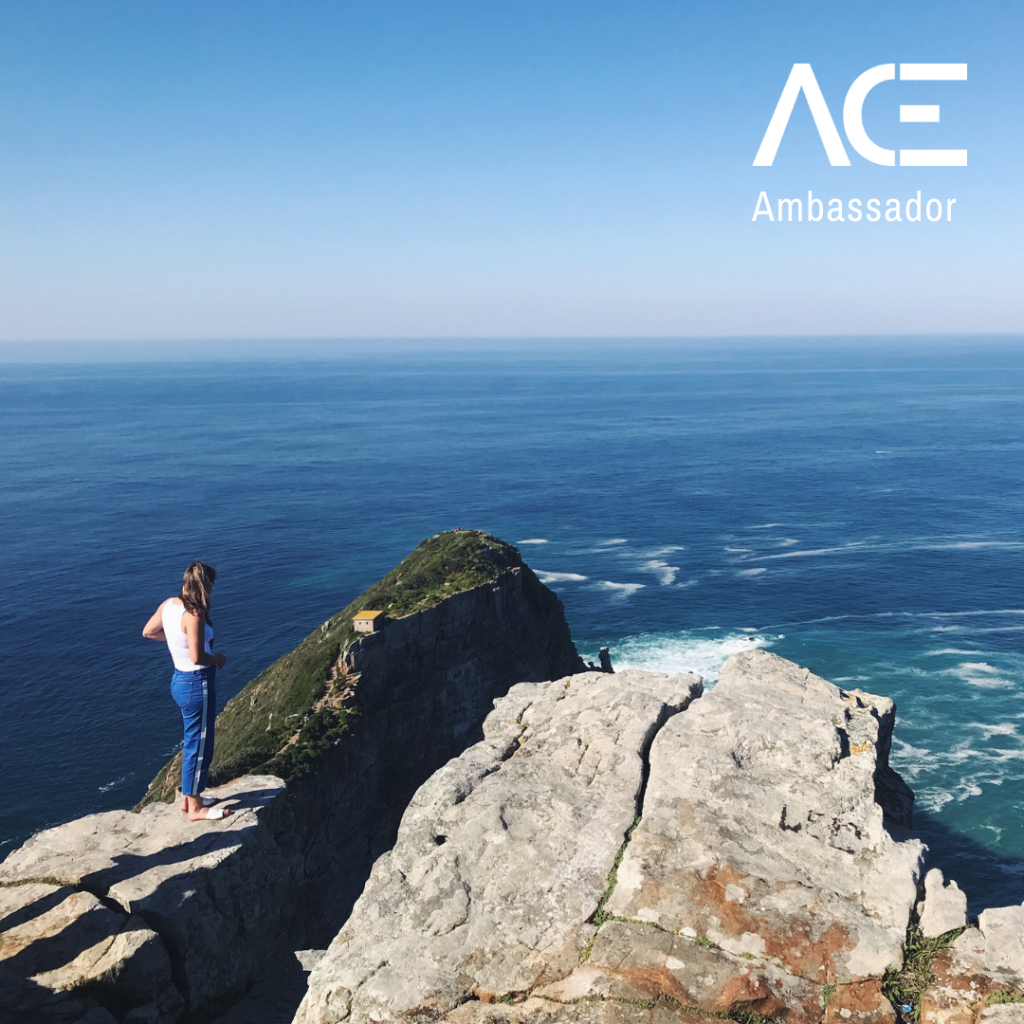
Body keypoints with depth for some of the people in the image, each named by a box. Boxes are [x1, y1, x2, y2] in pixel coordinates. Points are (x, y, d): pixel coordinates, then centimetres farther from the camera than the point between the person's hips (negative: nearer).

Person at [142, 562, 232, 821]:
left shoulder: (168, 604, 0)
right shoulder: (194, 614, -25)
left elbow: (148, 632, 14)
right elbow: (197, 657, -27)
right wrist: (219, 659, -9)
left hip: (180, 680, 9)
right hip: (198, 683, -9)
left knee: (193, 742, 23)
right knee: (200, 746, 5)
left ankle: (189, 796, 37)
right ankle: (195, 809, 17)